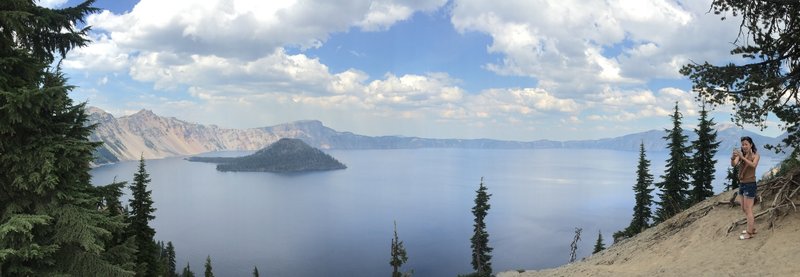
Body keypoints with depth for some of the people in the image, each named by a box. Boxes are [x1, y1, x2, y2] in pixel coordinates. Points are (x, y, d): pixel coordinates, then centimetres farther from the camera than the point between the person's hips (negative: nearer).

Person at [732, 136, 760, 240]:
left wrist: (742, 157, -38)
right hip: (741, 184, 6)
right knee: (744, 210, 17)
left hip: (750, 185, -6)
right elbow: (733, 164, -12)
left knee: (748, 210, -2)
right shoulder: (740, 155, 5)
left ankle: (749, 233, 6)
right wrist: (733, 157, -32)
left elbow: (753, 165, -26)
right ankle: (752, 228, 33)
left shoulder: (756, 155, -7)